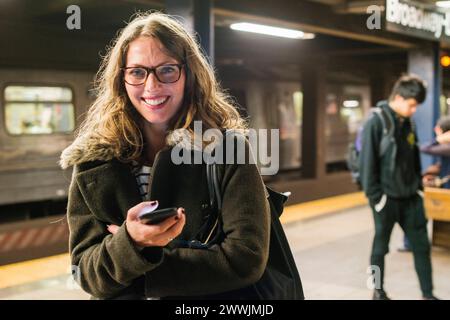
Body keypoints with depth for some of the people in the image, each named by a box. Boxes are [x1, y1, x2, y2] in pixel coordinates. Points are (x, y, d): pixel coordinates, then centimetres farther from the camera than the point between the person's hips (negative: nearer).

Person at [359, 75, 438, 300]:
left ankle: (427, 294, 16)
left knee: (421, 245, 7)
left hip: (410, 197, 6)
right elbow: (367, 162, -14)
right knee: (381, 246, 8)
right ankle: (378, 291, 23)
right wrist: (374, 196, -14)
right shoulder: (376, 123, -13)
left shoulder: (408, 124, 8)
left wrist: (418, 186, 10)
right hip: (387, 198, -6)